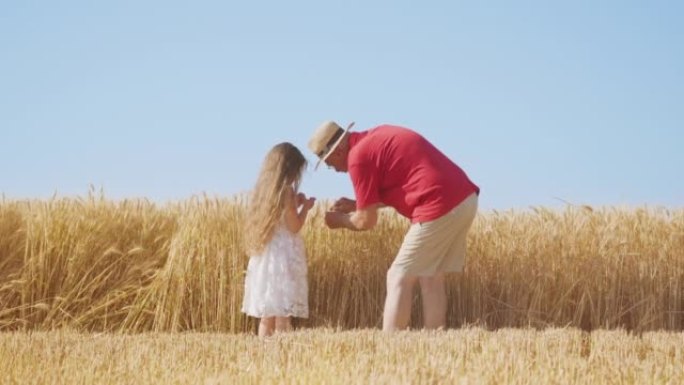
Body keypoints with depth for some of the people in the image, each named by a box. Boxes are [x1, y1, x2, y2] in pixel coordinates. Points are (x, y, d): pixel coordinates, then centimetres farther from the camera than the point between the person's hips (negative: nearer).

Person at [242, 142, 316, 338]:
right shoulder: (286, 190, -10)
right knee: (282, 316, -9)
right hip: (283, 258, -8)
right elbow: (294, 227, -11)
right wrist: (305, 207, 4)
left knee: (267, 317, 10)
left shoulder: (263, 191, 12)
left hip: (264, 259, 8)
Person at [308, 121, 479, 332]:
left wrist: (340, 220, 16)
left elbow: (366, 221, -3)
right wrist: (357, 204, 25)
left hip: (440, 207, -9)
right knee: (431, 277, 14)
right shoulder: (378, 137, 21)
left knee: (399, 279, -1)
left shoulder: (359, 157, -6)